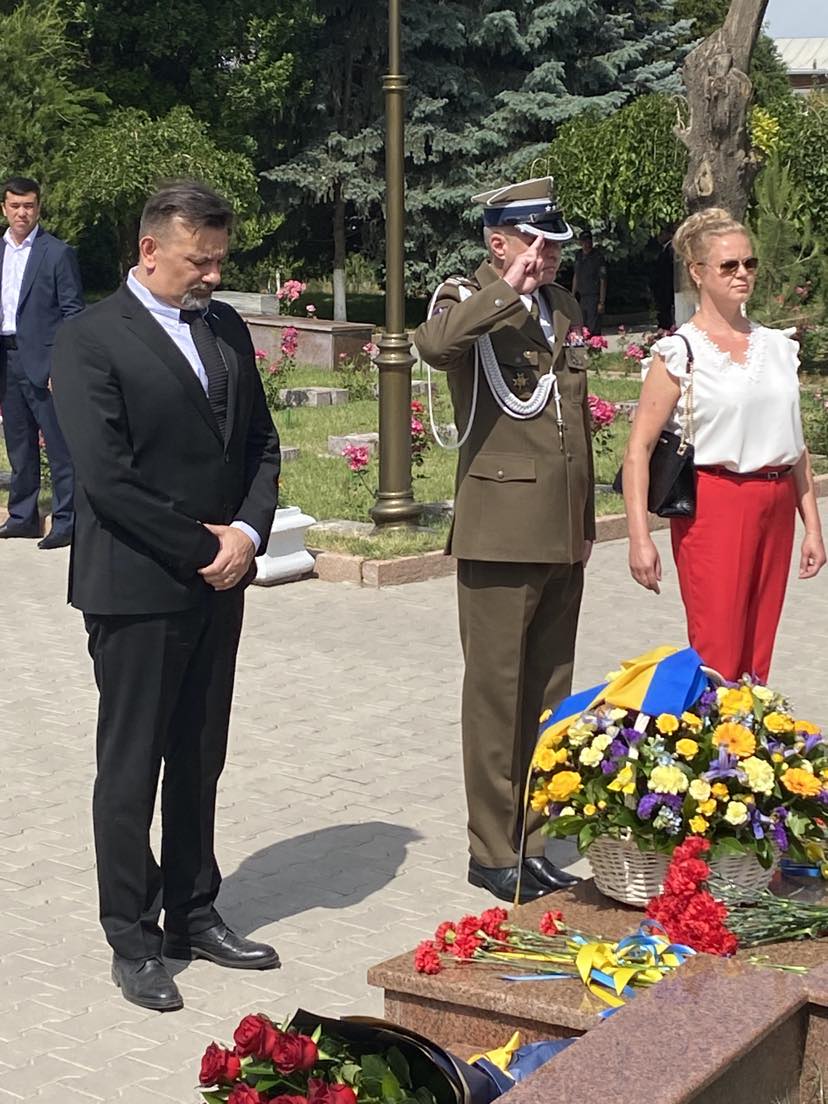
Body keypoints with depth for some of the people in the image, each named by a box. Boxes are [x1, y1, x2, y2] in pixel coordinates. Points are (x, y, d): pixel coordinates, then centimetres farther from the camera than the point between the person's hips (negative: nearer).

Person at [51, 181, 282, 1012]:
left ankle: (191, 915, 28)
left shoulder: (226, 328, 10)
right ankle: (132, 942, 16)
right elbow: (105, 477, -17)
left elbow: (260, 441, 12)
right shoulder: (90, 340, -11)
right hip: (137, 589, -6)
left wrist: (248, 532, -5)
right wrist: (201, 547, -14)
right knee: (131, 769, 4)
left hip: (217, 583, 6)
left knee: (200, 762, 15)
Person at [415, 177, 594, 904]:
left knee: (549, 696, 11)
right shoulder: (467, 301, -5)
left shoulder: (565, 309, 16)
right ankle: (493, 851, 11)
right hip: (501, 535, -7)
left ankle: (532, 841, 22)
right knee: (497, 695, 0)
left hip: (563, 537, 7)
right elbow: (433, 344, -32)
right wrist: (508, 289, -23)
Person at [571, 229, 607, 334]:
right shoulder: (579, 256, 11)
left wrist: (602, 302, -12)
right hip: (581, 297, 6)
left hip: (594, 297, -6)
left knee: (593, 330, -9)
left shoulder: (598, 258, -8)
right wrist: (573, 297, 17)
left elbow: (603, 281, -8)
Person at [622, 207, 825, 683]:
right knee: (717, 660, -6)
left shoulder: (777, 346, 11)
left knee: (756, 660, 8)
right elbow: (639, 450, -8)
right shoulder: (680, 353, -4)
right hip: (713, 506, -5)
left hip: (776, 508, 5)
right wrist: (640, 538, -16)